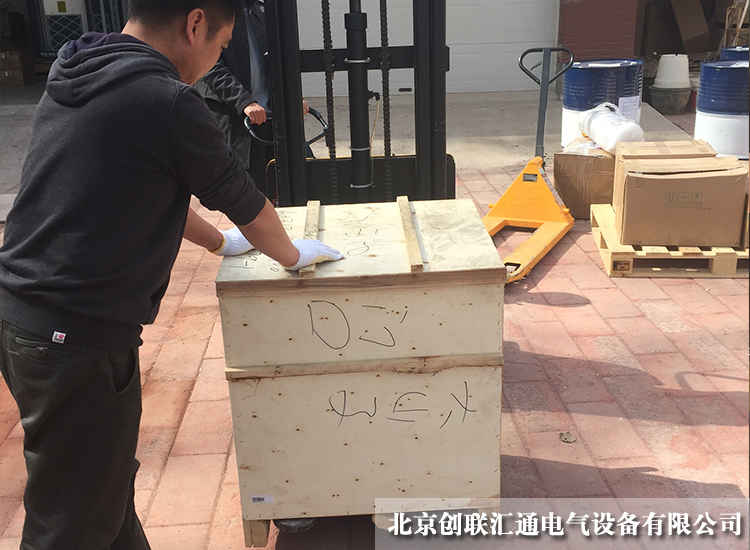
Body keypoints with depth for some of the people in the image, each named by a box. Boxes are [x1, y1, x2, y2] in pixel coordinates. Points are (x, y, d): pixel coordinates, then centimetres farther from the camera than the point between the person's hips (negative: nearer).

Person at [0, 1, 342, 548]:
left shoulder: (72, 75, 9)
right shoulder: (168, 102, -17)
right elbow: (245, 203, -4)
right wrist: (293, 256, 15)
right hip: (79, 337, -9)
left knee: (109, 479, 24)